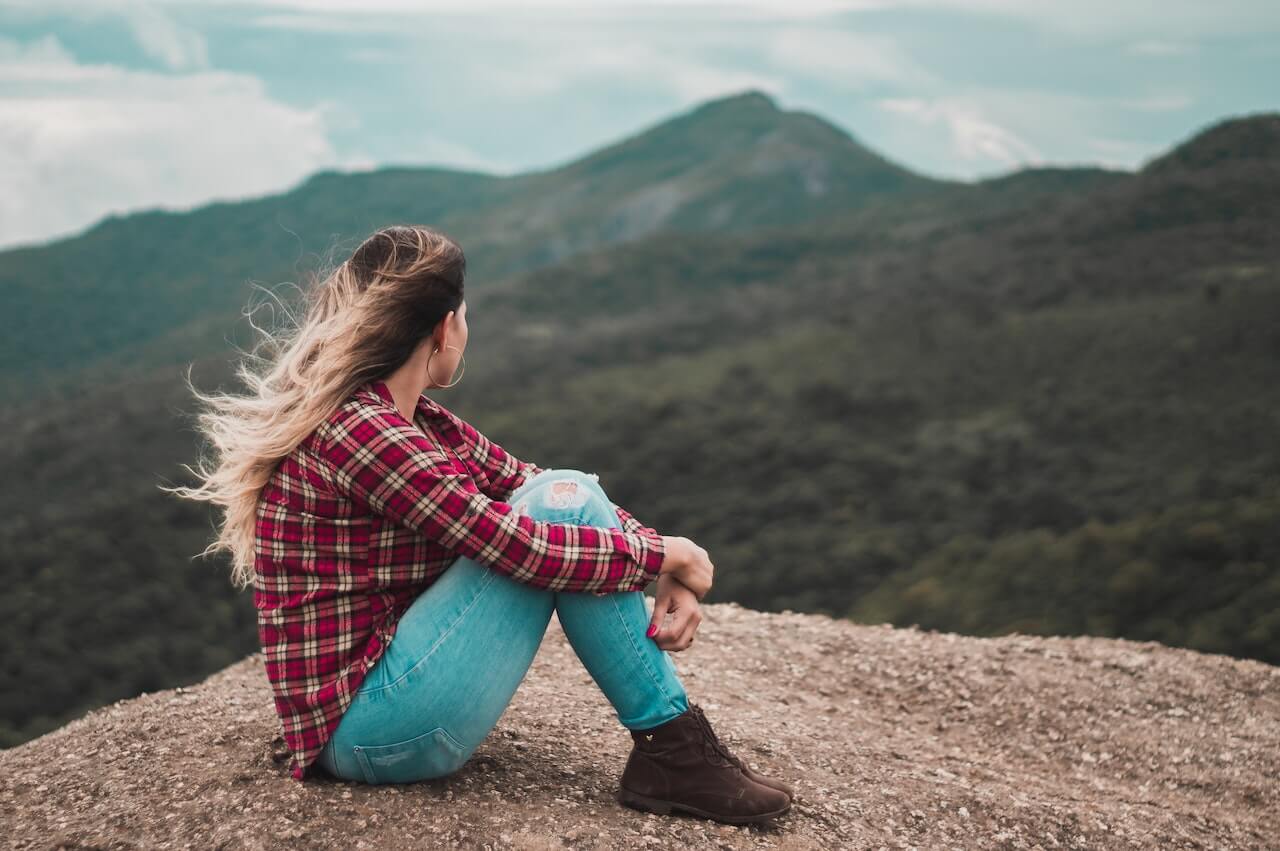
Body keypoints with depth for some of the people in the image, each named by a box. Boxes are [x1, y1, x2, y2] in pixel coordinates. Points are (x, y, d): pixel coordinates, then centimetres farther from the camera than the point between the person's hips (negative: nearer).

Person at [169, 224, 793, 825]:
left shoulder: (421, 421, 9)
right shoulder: (355, 431, -20)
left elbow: (528, 486, 11)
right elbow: (522, 547, -24)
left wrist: (665, 568, -4)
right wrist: (662, 552, -9)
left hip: (385, 674, 10)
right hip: (369, 731, -10)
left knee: (568, 497, 6)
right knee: (564, 503, -13)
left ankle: (670, 750, 3)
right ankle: (674, 753, -5)